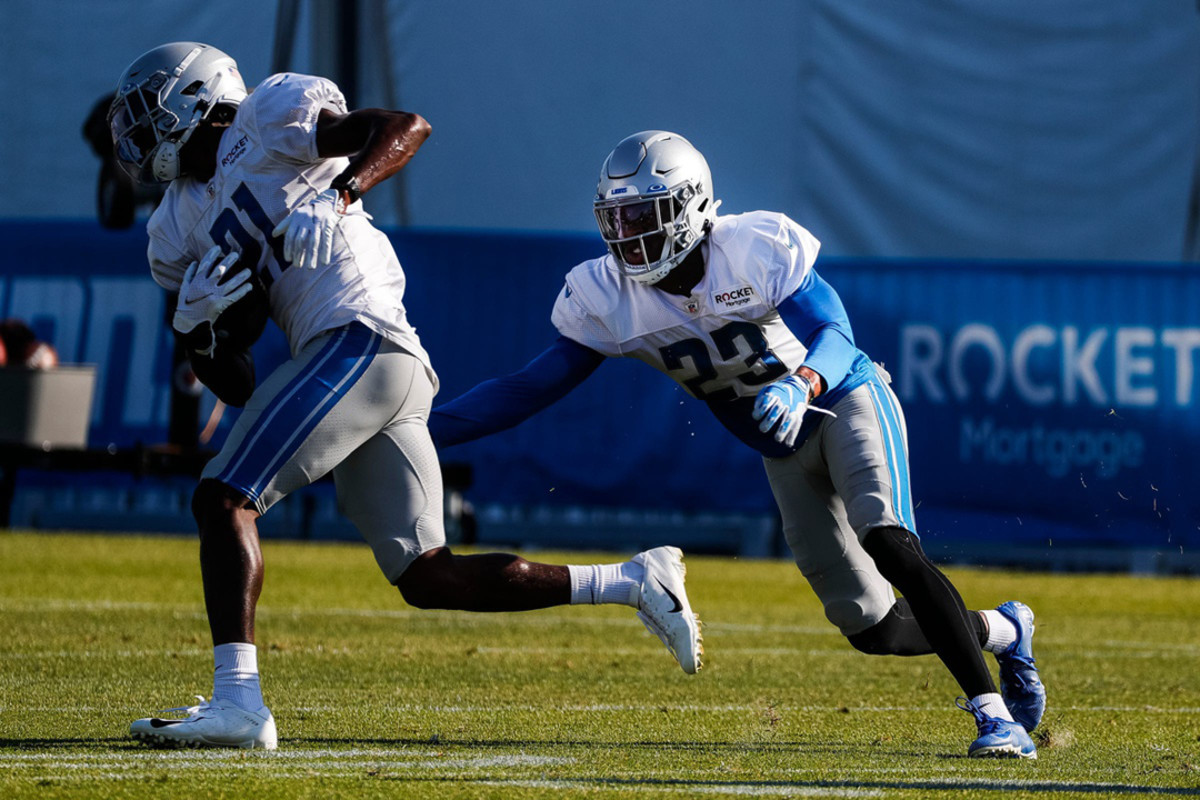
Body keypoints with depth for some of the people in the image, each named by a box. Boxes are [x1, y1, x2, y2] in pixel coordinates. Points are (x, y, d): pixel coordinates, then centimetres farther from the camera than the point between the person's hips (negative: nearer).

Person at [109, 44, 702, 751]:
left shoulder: (269, 117, 3)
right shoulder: (182, 228, 24)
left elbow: (406, 126, -9)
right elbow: (234, 385, 22)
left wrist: (338, 195, -23)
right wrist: (198, 326, 1)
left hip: (362, 340, -9)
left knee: (223, 501, -16)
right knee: (429, 579, 6)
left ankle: (237, 701, -25)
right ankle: (635, 581, 12)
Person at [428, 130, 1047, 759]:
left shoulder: (758, 248, -25)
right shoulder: (606, 298, -13)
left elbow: (834, 335, -32)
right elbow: (532, 389, -11)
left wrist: (801, 387, -55)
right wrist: (419, 433, -20)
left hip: (844, 398, -5)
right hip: (785, 451, 5)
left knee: (886, 540, -30)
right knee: (871, 627, -1)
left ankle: (992, 710, -24)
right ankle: (1003, 632, 26)